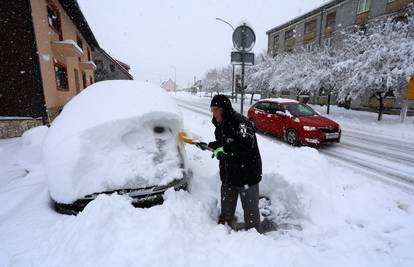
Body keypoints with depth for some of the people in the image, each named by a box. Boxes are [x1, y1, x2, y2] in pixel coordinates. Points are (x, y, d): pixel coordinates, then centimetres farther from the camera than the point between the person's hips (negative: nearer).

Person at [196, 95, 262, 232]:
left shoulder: (240, 121, -21)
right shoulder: (220, 125, 7)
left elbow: (247, 143, -34)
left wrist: (224, 149, -30)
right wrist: (208, 146, 22)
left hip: (247, 174, -8)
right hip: (228, 174, 9)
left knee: (250, 208, 8)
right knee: (226, 207, 22)